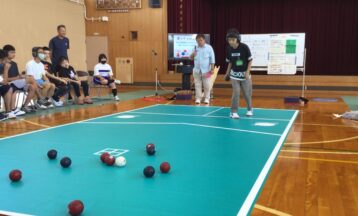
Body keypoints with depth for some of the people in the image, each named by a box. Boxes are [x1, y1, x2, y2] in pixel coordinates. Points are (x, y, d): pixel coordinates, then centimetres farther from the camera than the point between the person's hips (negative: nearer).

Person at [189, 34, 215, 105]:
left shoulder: (209, 48, -4)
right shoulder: (195, 48, 7)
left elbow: (212, 59, -5)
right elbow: (191, 58, 11)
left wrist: (212, 69, -11)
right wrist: (192, 55, -12)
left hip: (206, 70, -3)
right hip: (197, 70, 3)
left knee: (207, 86, 2)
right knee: (197, 85, 6)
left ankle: (206, 98, 12)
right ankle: (198, 98, 12)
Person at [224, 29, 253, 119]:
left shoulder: (244, 47, -16)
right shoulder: (229, 49, -6)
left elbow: (250, 60, -9)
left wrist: (247, 72, -16)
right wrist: (227, 73, 7)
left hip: (244, 74, -2)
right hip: (234, 75, 2)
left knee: (247, 93, 7)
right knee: (236, 93, -7)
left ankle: (250, 109, 30)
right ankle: (234, 112, 1)